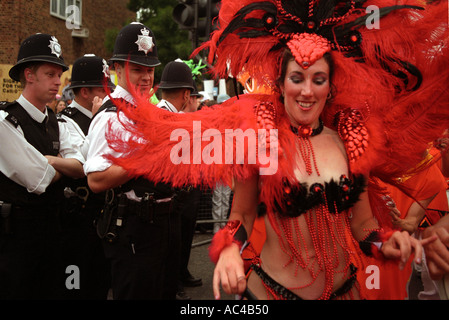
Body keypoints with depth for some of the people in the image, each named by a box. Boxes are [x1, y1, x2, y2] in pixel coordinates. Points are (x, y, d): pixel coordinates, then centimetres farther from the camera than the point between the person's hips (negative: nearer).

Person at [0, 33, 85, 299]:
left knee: (52, 290, 16)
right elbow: (39, 181, -20)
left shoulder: (54, 122, 9)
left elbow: (80, 168, 1)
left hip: (52, 225, 7)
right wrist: (63, 165, -1)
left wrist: (50, 160, -16)